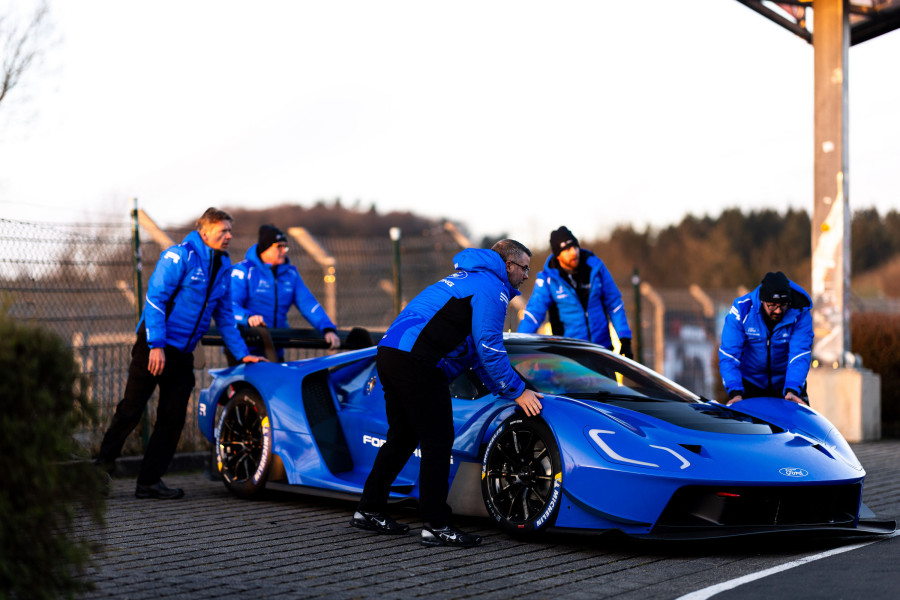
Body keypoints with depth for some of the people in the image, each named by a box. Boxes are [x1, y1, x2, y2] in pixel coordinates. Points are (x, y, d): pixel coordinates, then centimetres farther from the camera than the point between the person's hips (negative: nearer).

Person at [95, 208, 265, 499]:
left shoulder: (223, 267, 13)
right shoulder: (179, 256, -10)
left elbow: (224, 316, 20)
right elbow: (155, 298, -15)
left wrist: (242, 353, 15)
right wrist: (157, 345, -21)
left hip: (182, 353, 7)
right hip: (153, 346, -7)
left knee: (173, 418, 3)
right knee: (132, 409, -5)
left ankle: (149, 481, 9)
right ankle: (104, 462, 13)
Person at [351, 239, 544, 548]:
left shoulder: (469, 278, 28)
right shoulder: (492, 288, -3)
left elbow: (479, 348, 33)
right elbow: (489, 349, -10)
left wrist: (501, 387, 32)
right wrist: (517, 392, -2)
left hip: (389, 351, 10)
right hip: (416, 360, -10)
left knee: (403, 438, 18)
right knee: (438, 441, -4)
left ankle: (368, 510, 24)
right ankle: (436, 525, -3)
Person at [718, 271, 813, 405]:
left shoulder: (800, 313, -18)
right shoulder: (741, 309, -20)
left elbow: (800, 355, -25)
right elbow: (729, 354, -22)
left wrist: (792, 390, -40)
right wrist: (735, 392, -35)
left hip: (785, 383, 1)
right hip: (750, 383, -1)